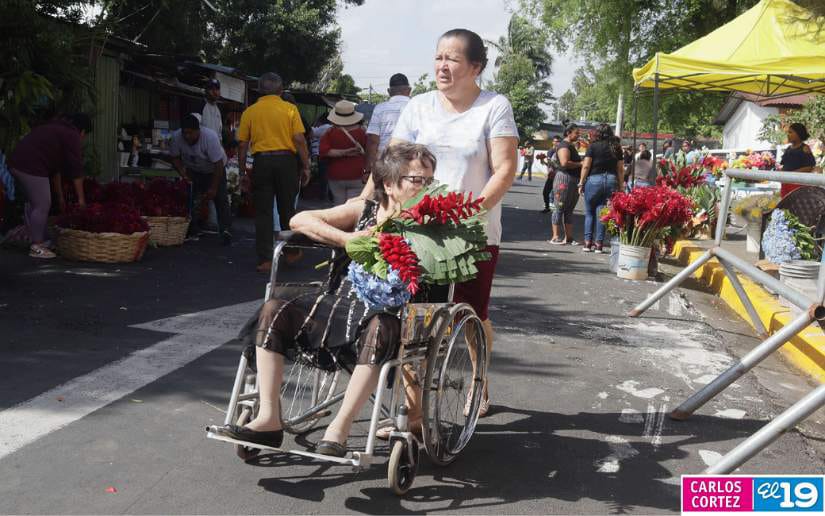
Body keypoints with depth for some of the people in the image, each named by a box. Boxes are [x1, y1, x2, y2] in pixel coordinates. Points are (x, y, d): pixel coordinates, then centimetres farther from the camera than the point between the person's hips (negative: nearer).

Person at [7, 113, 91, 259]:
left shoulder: (56, 129, 27)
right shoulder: (73, 136, -2)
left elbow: (56, 167, 29)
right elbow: (76, 170, -4)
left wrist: (60, 197, 30)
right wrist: (81, 199, 2)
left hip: (16, 162, 10)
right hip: (31, 167, -10)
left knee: (32, 203, 20)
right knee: (42, 206, -2)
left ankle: (36, 241, 29)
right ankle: (37, 247, 4)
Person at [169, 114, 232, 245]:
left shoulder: (210, 137, -34)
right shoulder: (176, 137, -22)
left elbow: (218, 164, -30)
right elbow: (175, 158, -5)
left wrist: (213, 188, -28)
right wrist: (182, 173, -22)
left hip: (214, 169, -4)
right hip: (193, 171, 4)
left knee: (221, 199, -15)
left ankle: (226, 231, -17)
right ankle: (192, 230, 4)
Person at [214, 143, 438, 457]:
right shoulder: (364, 210, 10)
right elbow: (299, 221, 3)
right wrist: (348, 239, -10)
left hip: (389, 314, -4)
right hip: (343, 306, 4)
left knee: (380, 327, -40)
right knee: (275, 311, -14)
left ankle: (339, 428, -32)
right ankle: (269, 420, -15)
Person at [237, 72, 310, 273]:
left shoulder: (250, 111, 3)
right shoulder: (290, 109, 0)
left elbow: (242, 145, 2)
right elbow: (300, 140, -6)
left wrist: (243, 170, 11)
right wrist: (306, 166, 1)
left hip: (261, 162, 0)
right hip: (286, 160, 0)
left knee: (263, 212, 5)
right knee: (287, 209, 14)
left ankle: (265, 259, 3)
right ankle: (291, 251, 24)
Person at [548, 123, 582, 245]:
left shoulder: (571, 146, 20)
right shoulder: (564, 145, -11)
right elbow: (565, 163, -25)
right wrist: (581, 164, -16)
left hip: (574, 180, 10)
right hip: (564, 179, -10)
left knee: (569, 210, 10)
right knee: (559, 208, -5)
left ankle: (568, 237, 14)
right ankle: (555, 237, -2)